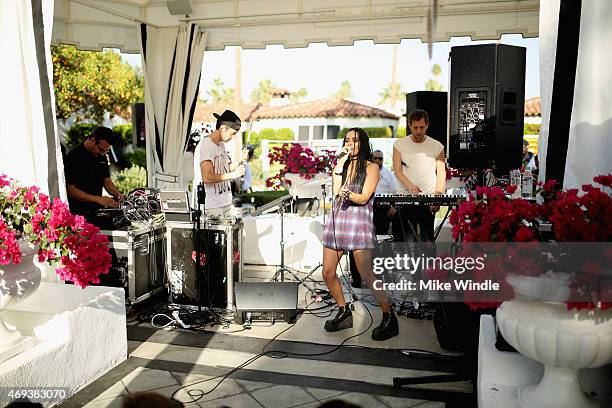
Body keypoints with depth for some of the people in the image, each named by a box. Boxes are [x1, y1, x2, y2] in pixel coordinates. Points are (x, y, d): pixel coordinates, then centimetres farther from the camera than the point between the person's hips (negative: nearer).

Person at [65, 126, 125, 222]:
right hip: (79, 213, -6)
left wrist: (117, 194, -5)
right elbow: (71, 191, -15)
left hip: (98, 211, 6)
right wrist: (99, 199, -21)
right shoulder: (73, 157, -12)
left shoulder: (102, 157, 8)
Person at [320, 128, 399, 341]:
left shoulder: (371, 168, 2)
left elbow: (363, 198, -8)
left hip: (359, 220, -5)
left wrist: (348, 194, -27)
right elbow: (336, 192, 3)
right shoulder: (341, 165, 16)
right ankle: (344, 313, 23)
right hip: (336, 219, 6)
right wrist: (339, 168, -2)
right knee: (327, 272, 4)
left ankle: (389, 318, 1)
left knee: (366, 274, -12)